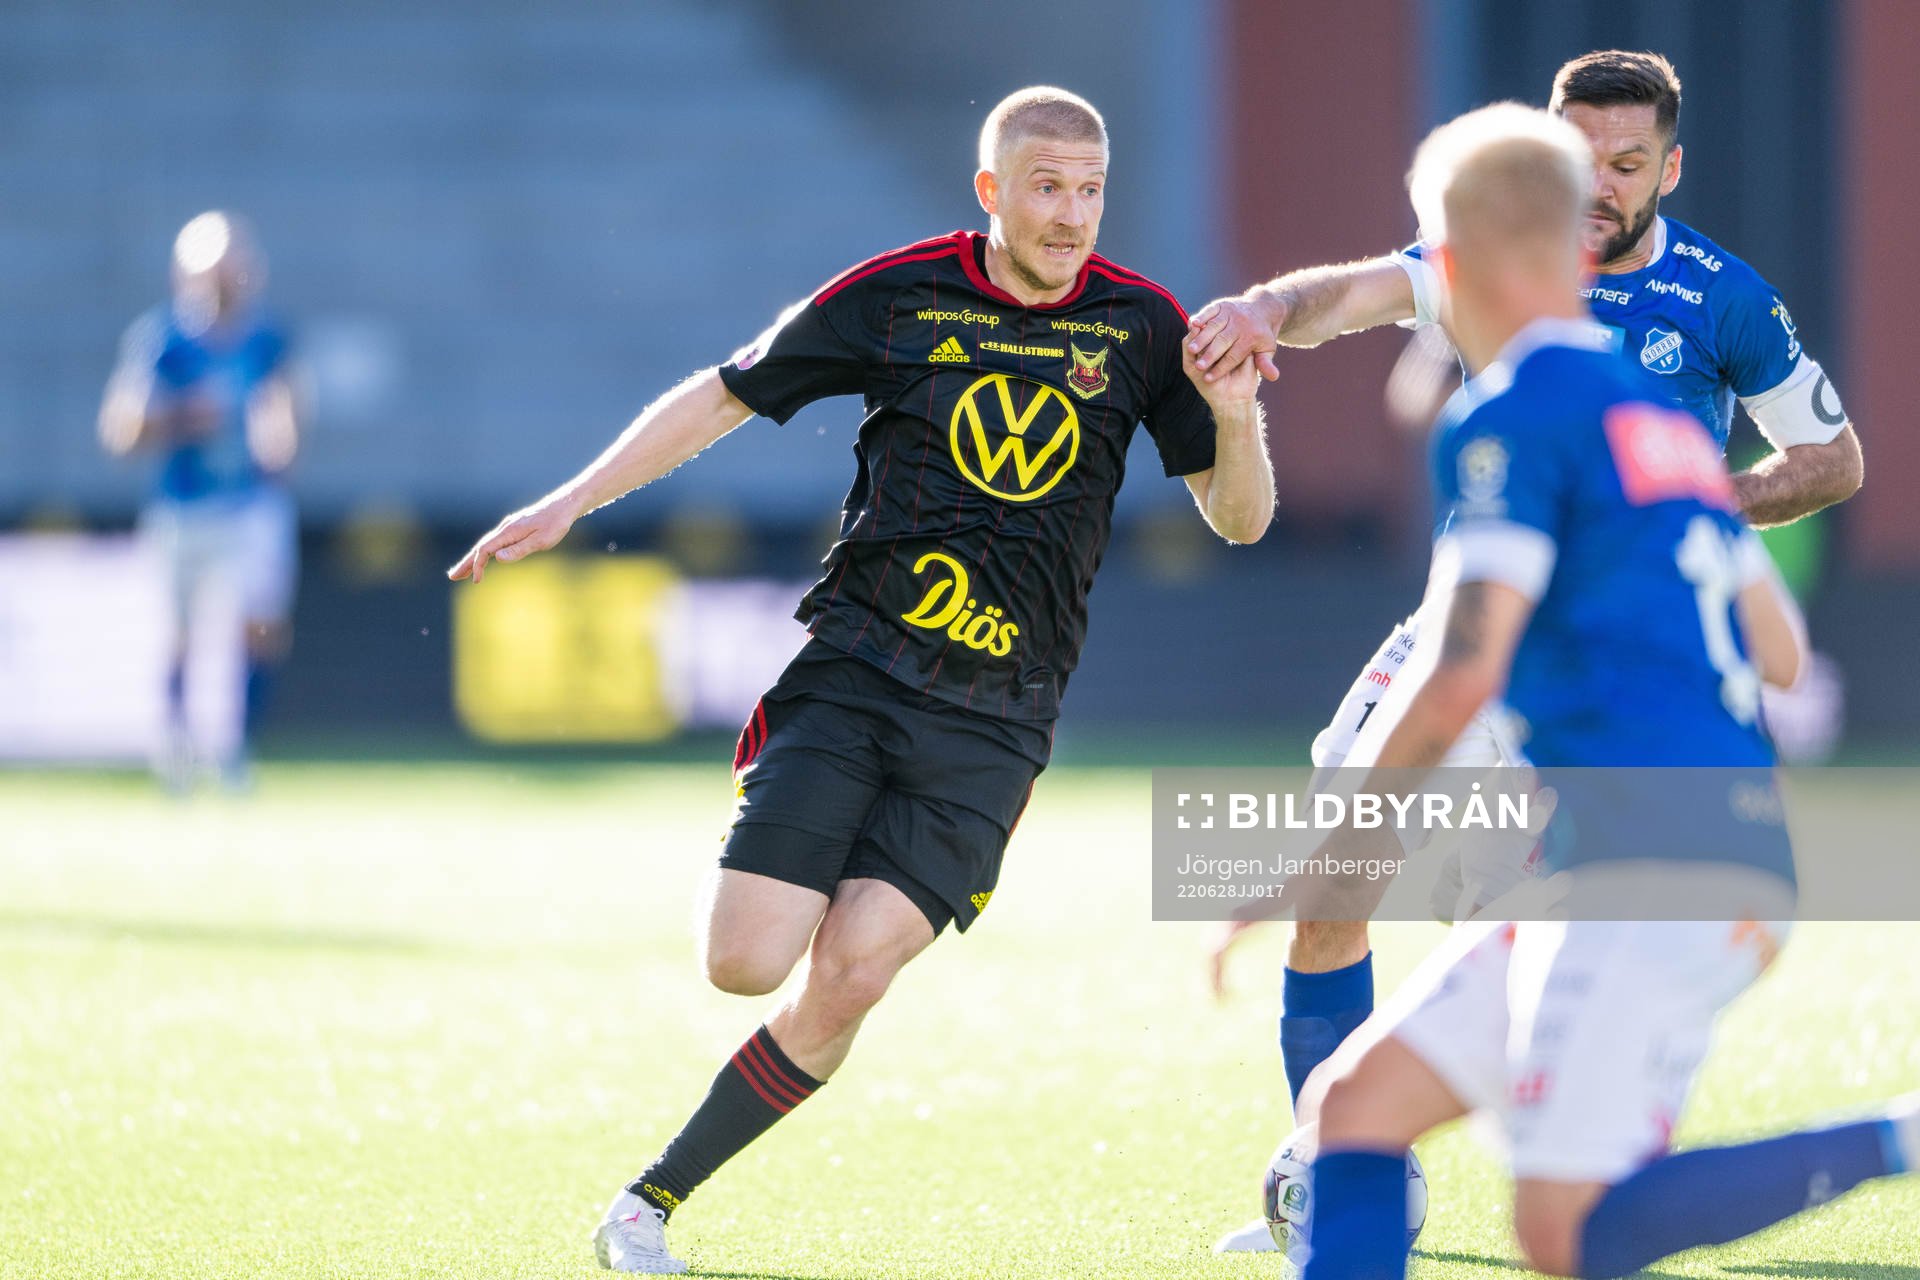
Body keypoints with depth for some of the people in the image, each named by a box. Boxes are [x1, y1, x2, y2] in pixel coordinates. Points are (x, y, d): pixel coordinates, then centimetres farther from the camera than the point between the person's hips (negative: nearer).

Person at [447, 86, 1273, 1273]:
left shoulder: (1141, 325, 2)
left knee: (847, 980, -13)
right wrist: (571, 501, 6)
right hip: (850, 670, 0)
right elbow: (723, 396, 12)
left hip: (993, 718, 0)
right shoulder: (899, 295, 0)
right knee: (745, 963, -15)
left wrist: (1237, 420, -15)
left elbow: (1240, 520, 6)